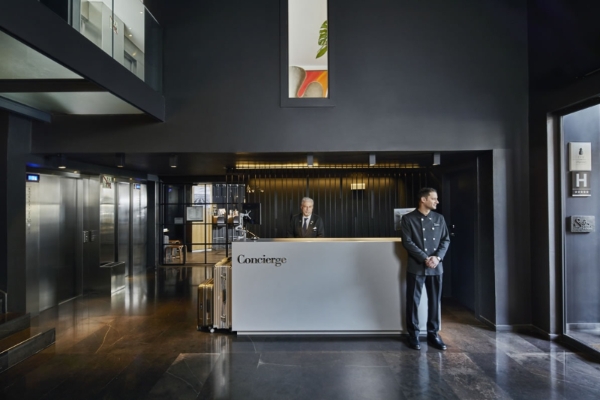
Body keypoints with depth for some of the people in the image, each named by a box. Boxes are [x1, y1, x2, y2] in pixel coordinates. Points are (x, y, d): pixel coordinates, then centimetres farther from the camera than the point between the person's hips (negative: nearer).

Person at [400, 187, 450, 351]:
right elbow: (407, 242, -10)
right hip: (416, 267, -4)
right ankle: (413, 335, 15)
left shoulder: (439, 218, 10)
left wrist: (437, 257, -9)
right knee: (413, 301, 2)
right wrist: (425, 259, -16)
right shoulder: (408, 219, -4)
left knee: (434, 301, 9)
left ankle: (433, 334, 22)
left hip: (436, 267, 4)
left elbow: (446, 240, 7)